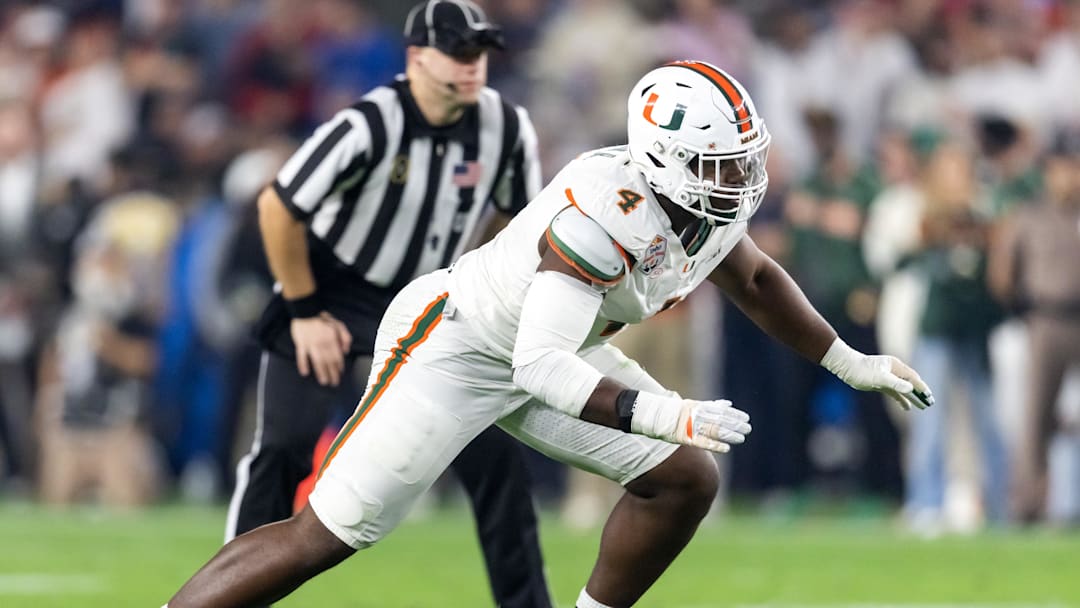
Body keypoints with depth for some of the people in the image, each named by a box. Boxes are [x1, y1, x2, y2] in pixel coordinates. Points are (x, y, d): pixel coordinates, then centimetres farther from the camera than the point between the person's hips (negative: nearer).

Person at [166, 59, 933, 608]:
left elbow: (755, 280, 15)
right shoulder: (608, 211, -36)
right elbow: (540, 369, -41)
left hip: (542, 345, 9)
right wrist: (662, 415, -48)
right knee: (324, 536, -11)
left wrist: (854, 365, 14)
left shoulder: (711, 201, -9)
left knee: (687, 479, 2)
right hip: (455, 344, -9)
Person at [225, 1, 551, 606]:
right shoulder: (369, 126, -27)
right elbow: (278, 207, -20)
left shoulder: (507, 128, -13)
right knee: (287, 443, -14)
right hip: (333, 294, -4)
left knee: (496, 447, -4)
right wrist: (304, 311, -14)